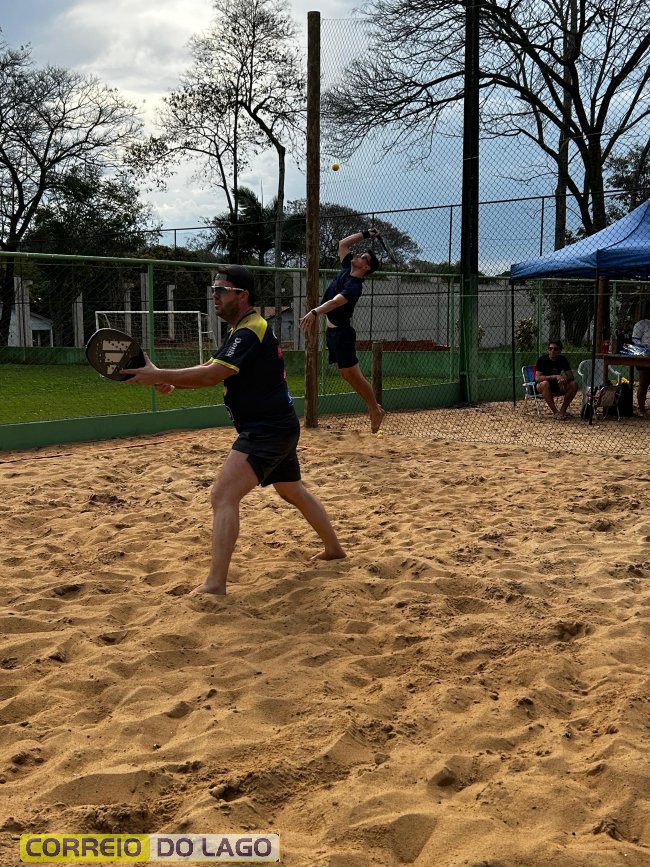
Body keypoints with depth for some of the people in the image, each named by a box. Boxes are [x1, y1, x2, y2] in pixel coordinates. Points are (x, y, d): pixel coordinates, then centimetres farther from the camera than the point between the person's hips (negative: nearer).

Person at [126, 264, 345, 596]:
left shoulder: (250, 332, -19)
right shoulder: (248, 330, 14)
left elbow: (210, 376, -30)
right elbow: (210, 369, 10)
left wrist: (158, 375, -28)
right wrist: (171, 381, -6)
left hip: (266, 431, -11)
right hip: (280, 428, 11)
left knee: (223, 496, -18)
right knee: (294, 492, 26)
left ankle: (215, 584, -23)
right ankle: (333, 549, 43)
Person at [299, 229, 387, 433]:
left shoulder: (354, 286, -22)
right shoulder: (347, 269, 3)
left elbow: (336, 301, -40)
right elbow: (343, 243, 15)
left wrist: (315, 312, -53)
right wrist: (365, 234, 10)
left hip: (341, 333, -9)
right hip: (332, 331, 9)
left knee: (353, 374, -4)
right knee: (346, 374, 13)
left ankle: (376, 411, 8)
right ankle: (373, 407, 22)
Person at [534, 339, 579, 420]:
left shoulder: (563, 360, -2)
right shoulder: (542, 360, -16)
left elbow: (571, 376, -5)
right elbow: (537, 378, -26)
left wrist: (564, 379, -30)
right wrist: (555, 377, -35)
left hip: (557, 387, 4)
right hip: (541, 387, -4)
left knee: (574, 384, -18)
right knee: (545, 383, -39)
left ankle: (562, 410, -14)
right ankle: (556, 412, -31)